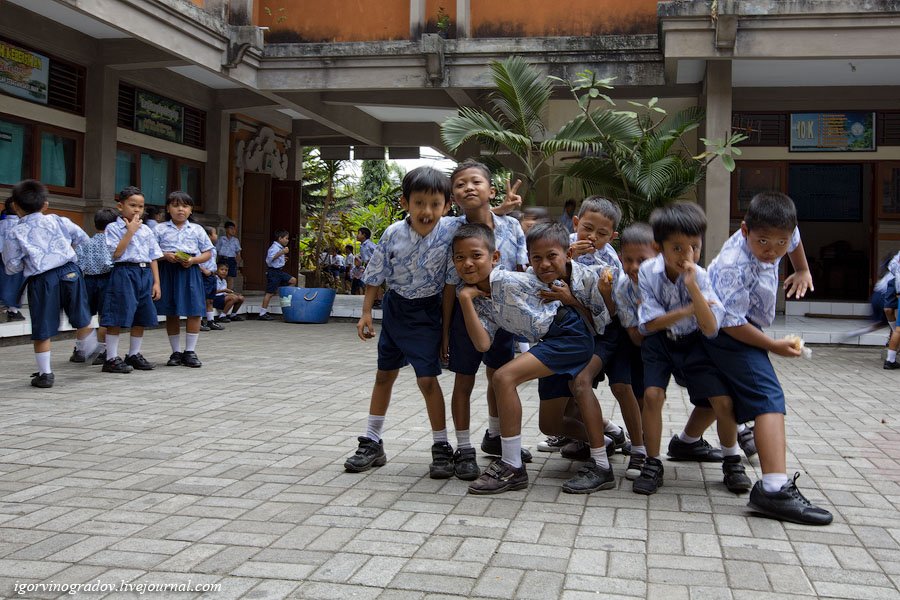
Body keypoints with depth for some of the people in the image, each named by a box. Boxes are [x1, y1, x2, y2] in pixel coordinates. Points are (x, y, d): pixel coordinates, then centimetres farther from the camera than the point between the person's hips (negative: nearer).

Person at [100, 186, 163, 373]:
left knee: (142, 318, 11)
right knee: (118, 318, -5)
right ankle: (111, 358, 1)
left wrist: (156, 281, 6)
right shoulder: (113, 228, -2)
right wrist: (130, 231, -14)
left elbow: (153, 257, 14)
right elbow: (116, 253, -14)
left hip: (145, 273, 6)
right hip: (124, 273, -6)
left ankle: (134, 354, 24)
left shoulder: (146, 230, 14)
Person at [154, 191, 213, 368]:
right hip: (168, 272, 0)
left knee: (194, 312, -3)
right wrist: (165, 255, -14)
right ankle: (176, 352, 17)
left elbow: (207, 253, 6)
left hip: (190, 272, 0)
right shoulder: (160, 229, 5)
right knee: (171, 313, 6)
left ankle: (190, 351, 7)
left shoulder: (197, 230, 6)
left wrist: (193, 260, -11)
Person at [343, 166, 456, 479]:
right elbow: (376, 275, -3)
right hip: (395, 307, 3)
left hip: (426, 312, -3)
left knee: (427, 379, -8)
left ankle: (441, 447, 8)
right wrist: (366, 313, -3)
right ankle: (372, 443, 26)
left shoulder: (450, 232, -19)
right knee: (384, 375, 13)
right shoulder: (394, 234, -14)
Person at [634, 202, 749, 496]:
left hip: (692, 343, 1)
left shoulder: (700, 276, -16)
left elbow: (711, 329, -24)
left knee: (723, 400, -8)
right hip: (658, 343, -1)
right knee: (652, 394, -22)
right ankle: (652, 464, -4)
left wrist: (692, 287, -33)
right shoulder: (647, 273, -17)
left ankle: (732, 461, 18)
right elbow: (649, 324, -17)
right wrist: (689, 310, -21)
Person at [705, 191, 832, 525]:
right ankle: (775, 490, -33)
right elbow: (731, 323, -31)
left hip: (743, 328, 10)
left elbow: (794, 240, 18)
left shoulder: (778, 234, -9)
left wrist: (802, 271, 31)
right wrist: (774, 346, -20)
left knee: (724, 394, 29)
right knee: (768, 396, -23)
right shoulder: (735, 268, -34)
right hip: (729, 334, -10)